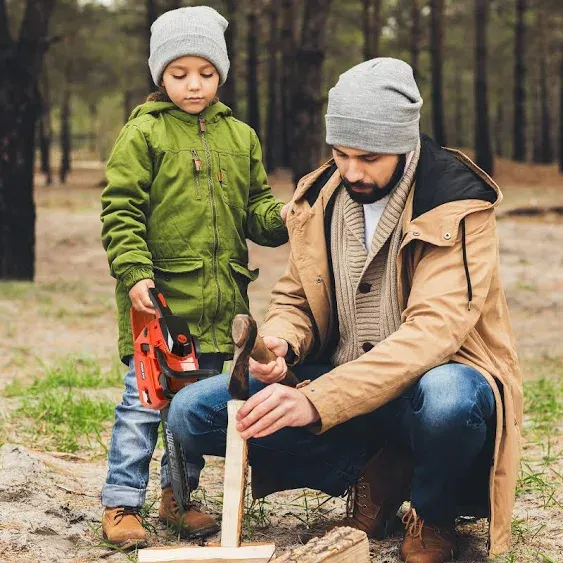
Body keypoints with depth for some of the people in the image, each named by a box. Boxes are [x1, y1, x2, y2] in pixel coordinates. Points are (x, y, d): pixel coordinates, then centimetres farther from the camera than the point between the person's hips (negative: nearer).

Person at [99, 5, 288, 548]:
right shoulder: (143, 133, -3)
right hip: (158, 296, -5)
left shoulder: (240, 137, 12)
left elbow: (254, 209, 16)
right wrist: (134, 273, -17)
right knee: (144, 401, -3)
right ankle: (121, 504, 8)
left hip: (218, 299, 5)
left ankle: (177, 496, 27)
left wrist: (282, 218, -6)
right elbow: (120, 211, -7)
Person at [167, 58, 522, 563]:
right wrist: (280, 341, -14)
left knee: (446, 398, -43)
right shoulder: (319, 198, 2)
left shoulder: (459, 205, -16)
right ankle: (376, 477, -2)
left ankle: (433, 513, -6)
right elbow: (295, 300, 14)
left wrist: (315, 402, -38)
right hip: (336, 381, 5)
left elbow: (432, 331, -28)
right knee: (191, 412, -11)